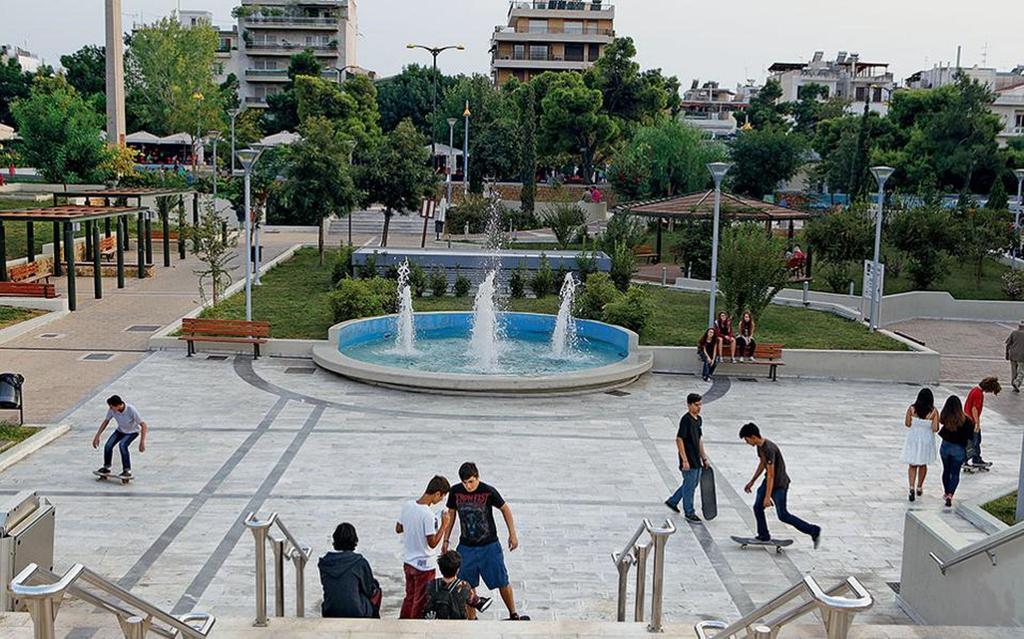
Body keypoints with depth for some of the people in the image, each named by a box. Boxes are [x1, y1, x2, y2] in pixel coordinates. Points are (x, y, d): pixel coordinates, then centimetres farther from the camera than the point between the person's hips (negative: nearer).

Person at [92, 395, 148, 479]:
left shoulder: (131, 410, -37)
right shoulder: (111, 410, -23)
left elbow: (143, 425, -32)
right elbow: (106, 422, -4)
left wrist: (142, 442, -36)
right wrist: (97, 436, -4)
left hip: (132, 432, -5)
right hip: (120, 430, 5)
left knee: (122, 445, -29)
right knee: (108, 445, -14)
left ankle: (127, 471, -17)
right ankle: (106, 468, 10)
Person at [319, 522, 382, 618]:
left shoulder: (324, 562, -2)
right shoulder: (360, 562, -13)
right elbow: (369, 590, -1)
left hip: (330, 615, 4)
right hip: (356, 614, -4)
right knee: (376, 590, 27)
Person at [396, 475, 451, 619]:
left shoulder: (407, 505, -3)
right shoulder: (428, 515, -26)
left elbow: (398, 529, 9)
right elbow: (432, 543, -22)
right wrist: (444, 525, -15)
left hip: (408, 563, 7)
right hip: (425, 566, -7)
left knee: (409, 598, 22)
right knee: (421, 603, 9)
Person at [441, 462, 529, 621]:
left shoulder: (488, 491, -15)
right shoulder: (455, 492, -8)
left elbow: (505, 509, -1)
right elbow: (451, 514, 7)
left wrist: (512, 534, 0)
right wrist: (446, 540, 7)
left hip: (489, 546, -2)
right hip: (466, 547, 2)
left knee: (502, 582, 5)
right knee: (466, 585, 3)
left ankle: (513, 615, 21)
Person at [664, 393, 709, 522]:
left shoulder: (699, 419, 9)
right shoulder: (686, 420, -18)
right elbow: (679, 440, -20)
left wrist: (704, 457, 18)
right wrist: (684, 460, -21)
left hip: (696, 459, 9)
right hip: (688, 460, -9)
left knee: (694, 483, 18)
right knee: (689, 485, 1)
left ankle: (672, 501, 32)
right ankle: (689, 513, 14)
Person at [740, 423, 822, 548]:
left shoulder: (769, 449, -28)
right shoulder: (760, 446, 3)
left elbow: (770, 474, -27)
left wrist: (767, 497, -26)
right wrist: (752, 482, 25)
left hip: (779, 484, -9)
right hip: (769, 481, 9)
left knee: (783, 515, -3)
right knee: (757, 507, 8)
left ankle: (813, 531, 5)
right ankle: (764, 536, 22)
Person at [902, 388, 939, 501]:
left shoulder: (911, 408, -11)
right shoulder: (933, 411, -15)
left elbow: (907, 424, -6)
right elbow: (935, 429, -15)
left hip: (913, 439, 0)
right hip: (926, 440, 0)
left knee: (912, 465, 8)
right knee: (923, 464, 20)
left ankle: (912, 488, -10)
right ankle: (919, 488, 31)